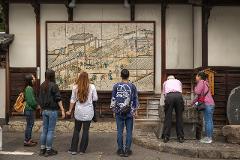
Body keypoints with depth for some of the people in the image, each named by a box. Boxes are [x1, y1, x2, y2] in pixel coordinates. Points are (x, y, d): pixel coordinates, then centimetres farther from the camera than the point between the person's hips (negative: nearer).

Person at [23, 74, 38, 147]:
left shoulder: (28, 88, 13)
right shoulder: (29, 88, -17)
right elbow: (31, 100, -21)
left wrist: (36, 105, 9)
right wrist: (36, 105, -8)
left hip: (30, 109, 10)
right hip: (30, 109, -10)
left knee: (30, 124, 16)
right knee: (29, 125, -3)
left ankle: (29, 139, 25)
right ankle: (26, 141, 4)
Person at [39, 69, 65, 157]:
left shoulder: (42, 86, 7)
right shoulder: (54, 85, -12)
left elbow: (40, 99, 13)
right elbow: (58, 99, -14)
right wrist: (62, 110, -12)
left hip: (44, 110, 7)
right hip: (52, 110, -6)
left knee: (44, 130, 12)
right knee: (50, 131, 0)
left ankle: (42, 149, 18)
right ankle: (48, 150, 6)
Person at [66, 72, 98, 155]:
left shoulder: (75, 87, -4)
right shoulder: (92, 87, -8)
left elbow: (73, 100, 1)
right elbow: (95, 98, -1)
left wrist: (70, 110, 11)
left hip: (78, 111, 1)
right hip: (88, 112, -1)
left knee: (76, 130, 13)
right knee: (86, 131, 8)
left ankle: (73, 149, 16)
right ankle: (82, 150, 15)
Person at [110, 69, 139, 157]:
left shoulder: (116, 86, -4)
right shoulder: (132, 86, -3)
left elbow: (113, 99, 1)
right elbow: (136, 99, 2)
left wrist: (113, 108, 13)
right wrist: (135, 110, 12)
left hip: (119, 112, 0)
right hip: (129, 112, 0)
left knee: (120, 131, 8)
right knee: (129, 131, 7)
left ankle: (120, 150, 14)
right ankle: (127, 150, 11)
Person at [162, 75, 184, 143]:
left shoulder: (165, 82, 33)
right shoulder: (178, 81, 36)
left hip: (169, 96, -1)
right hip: (178, 95, 1)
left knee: (168, 117, 2)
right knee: (179, 117, 5)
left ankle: (166, 137, 3)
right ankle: (180, 137, 8)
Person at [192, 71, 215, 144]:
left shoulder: (201, 82, -5)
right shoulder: (204, 83, 24)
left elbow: (197, 92, -15)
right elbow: (200, 95, 26)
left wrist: (195, 87, 5)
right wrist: (193, 102, 26)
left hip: (208, 104, -10)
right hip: (210, 104, 10)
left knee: (207, 121, -7)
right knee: (209, 121, 10)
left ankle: (208, 138, -4)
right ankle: (209, 137, 15)